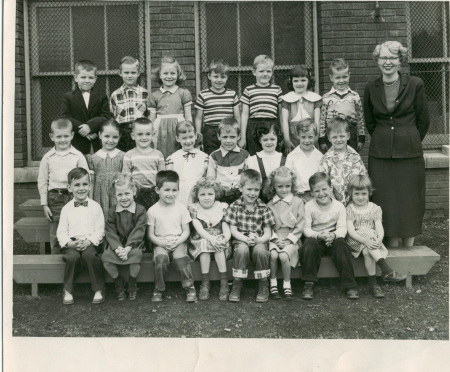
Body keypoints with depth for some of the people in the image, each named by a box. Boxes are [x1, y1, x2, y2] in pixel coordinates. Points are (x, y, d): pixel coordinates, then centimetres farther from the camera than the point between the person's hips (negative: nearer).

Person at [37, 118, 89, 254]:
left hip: (74, 196, -1)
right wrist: (44, 204, 4)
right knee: (55, 234, 7)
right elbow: (42, 181, 8)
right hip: (55, 197, 1)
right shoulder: (48, 157, 5)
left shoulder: (78, 156, 0)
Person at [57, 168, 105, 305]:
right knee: (72, 256, -31)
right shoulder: (66, 208, 9)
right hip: (71, 243, 1)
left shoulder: (95, 206, 6)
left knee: (90, 254, -33)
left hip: (90, 243, -1)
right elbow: (61, 232, 5)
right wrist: (70, 243, -14)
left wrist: (89, 241, -15)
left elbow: (100, 230, 2)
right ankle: (68, 291, -11)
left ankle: (98, 290, -17)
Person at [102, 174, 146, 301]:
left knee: (136, 255, -33)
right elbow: (110, 232, -4)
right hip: (117, 244, 2)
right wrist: (117, 248, -22)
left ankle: (132, 287, -7)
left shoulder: (140, 210, -3)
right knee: (106, 257, -25)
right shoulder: (112, 212, 4)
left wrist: (128, 248, -24)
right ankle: (119, 285, -2)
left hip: (134, 244, -2)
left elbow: (138, 232, -11)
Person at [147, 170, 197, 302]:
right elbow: (150, 234, 2)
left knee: (180, 256, -31)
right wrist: (162, 243, -16)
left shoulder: (181, 208, 3)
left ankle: (190, 287, -16)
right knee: (161, 258, -31)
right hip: (160, 243, 0)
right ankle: (158, 290, -12)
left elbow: (186, 231, 3)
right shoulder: (152, 211, 1)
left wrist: (177, 242, -15)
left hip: (179, 242, 0)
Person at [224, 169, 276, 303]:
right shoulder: (235, 207, 2)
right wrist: (245, 239, -19)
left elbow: (268, 233, 1)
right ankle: (237, 284, -18)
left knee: (260, 250, -32)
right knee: (241, 250, -34)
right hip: (240, 241, 0)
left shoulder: (264, 208, 3)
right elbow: (233, 230, -1)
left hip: (259, 241, 1)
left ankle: (263, 285, -12)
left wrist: (259, 239, -21)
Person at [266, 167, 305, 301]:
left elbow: (300, 225, 0)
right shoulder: (270, 204, 11)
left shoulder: (298, 202, 4)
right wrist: (275, 239, -10)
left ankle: (287, 285, -9)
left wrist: (289, 239, -9)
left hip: (291, 238, -2)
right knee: (273, 254, -28)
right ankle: (273, 284, -9)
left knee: (283, 255, -29)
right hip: (274, 238, 2)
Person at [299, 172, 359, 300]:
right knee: (309, 244, -33)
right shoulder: (309, 206, -2)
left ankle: (349, 285, -24)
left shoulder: (339, 206, 0)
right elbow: (306, 229, -6)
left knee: (341, 245, -32)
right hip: (315, 238, 0)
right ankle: (309, 284, -24)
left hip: (333, 238, 1)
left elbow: (342, 228, -6)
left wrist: (334, 235, -29)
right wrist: (319, 235, -26)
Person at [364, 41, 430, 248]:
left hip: (409, 152, -1)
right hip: (381, 154, 2)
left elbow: (423, 121, 3)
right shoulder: (371, 89, 3)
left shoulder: (415, 85, -3)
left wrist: (410, 141, 9)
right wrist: (384, 140, 12)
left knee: (410, 202, 4)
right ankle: (393, 250, 13)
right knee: (386, 202, 3)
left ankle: (409, 252, 15)